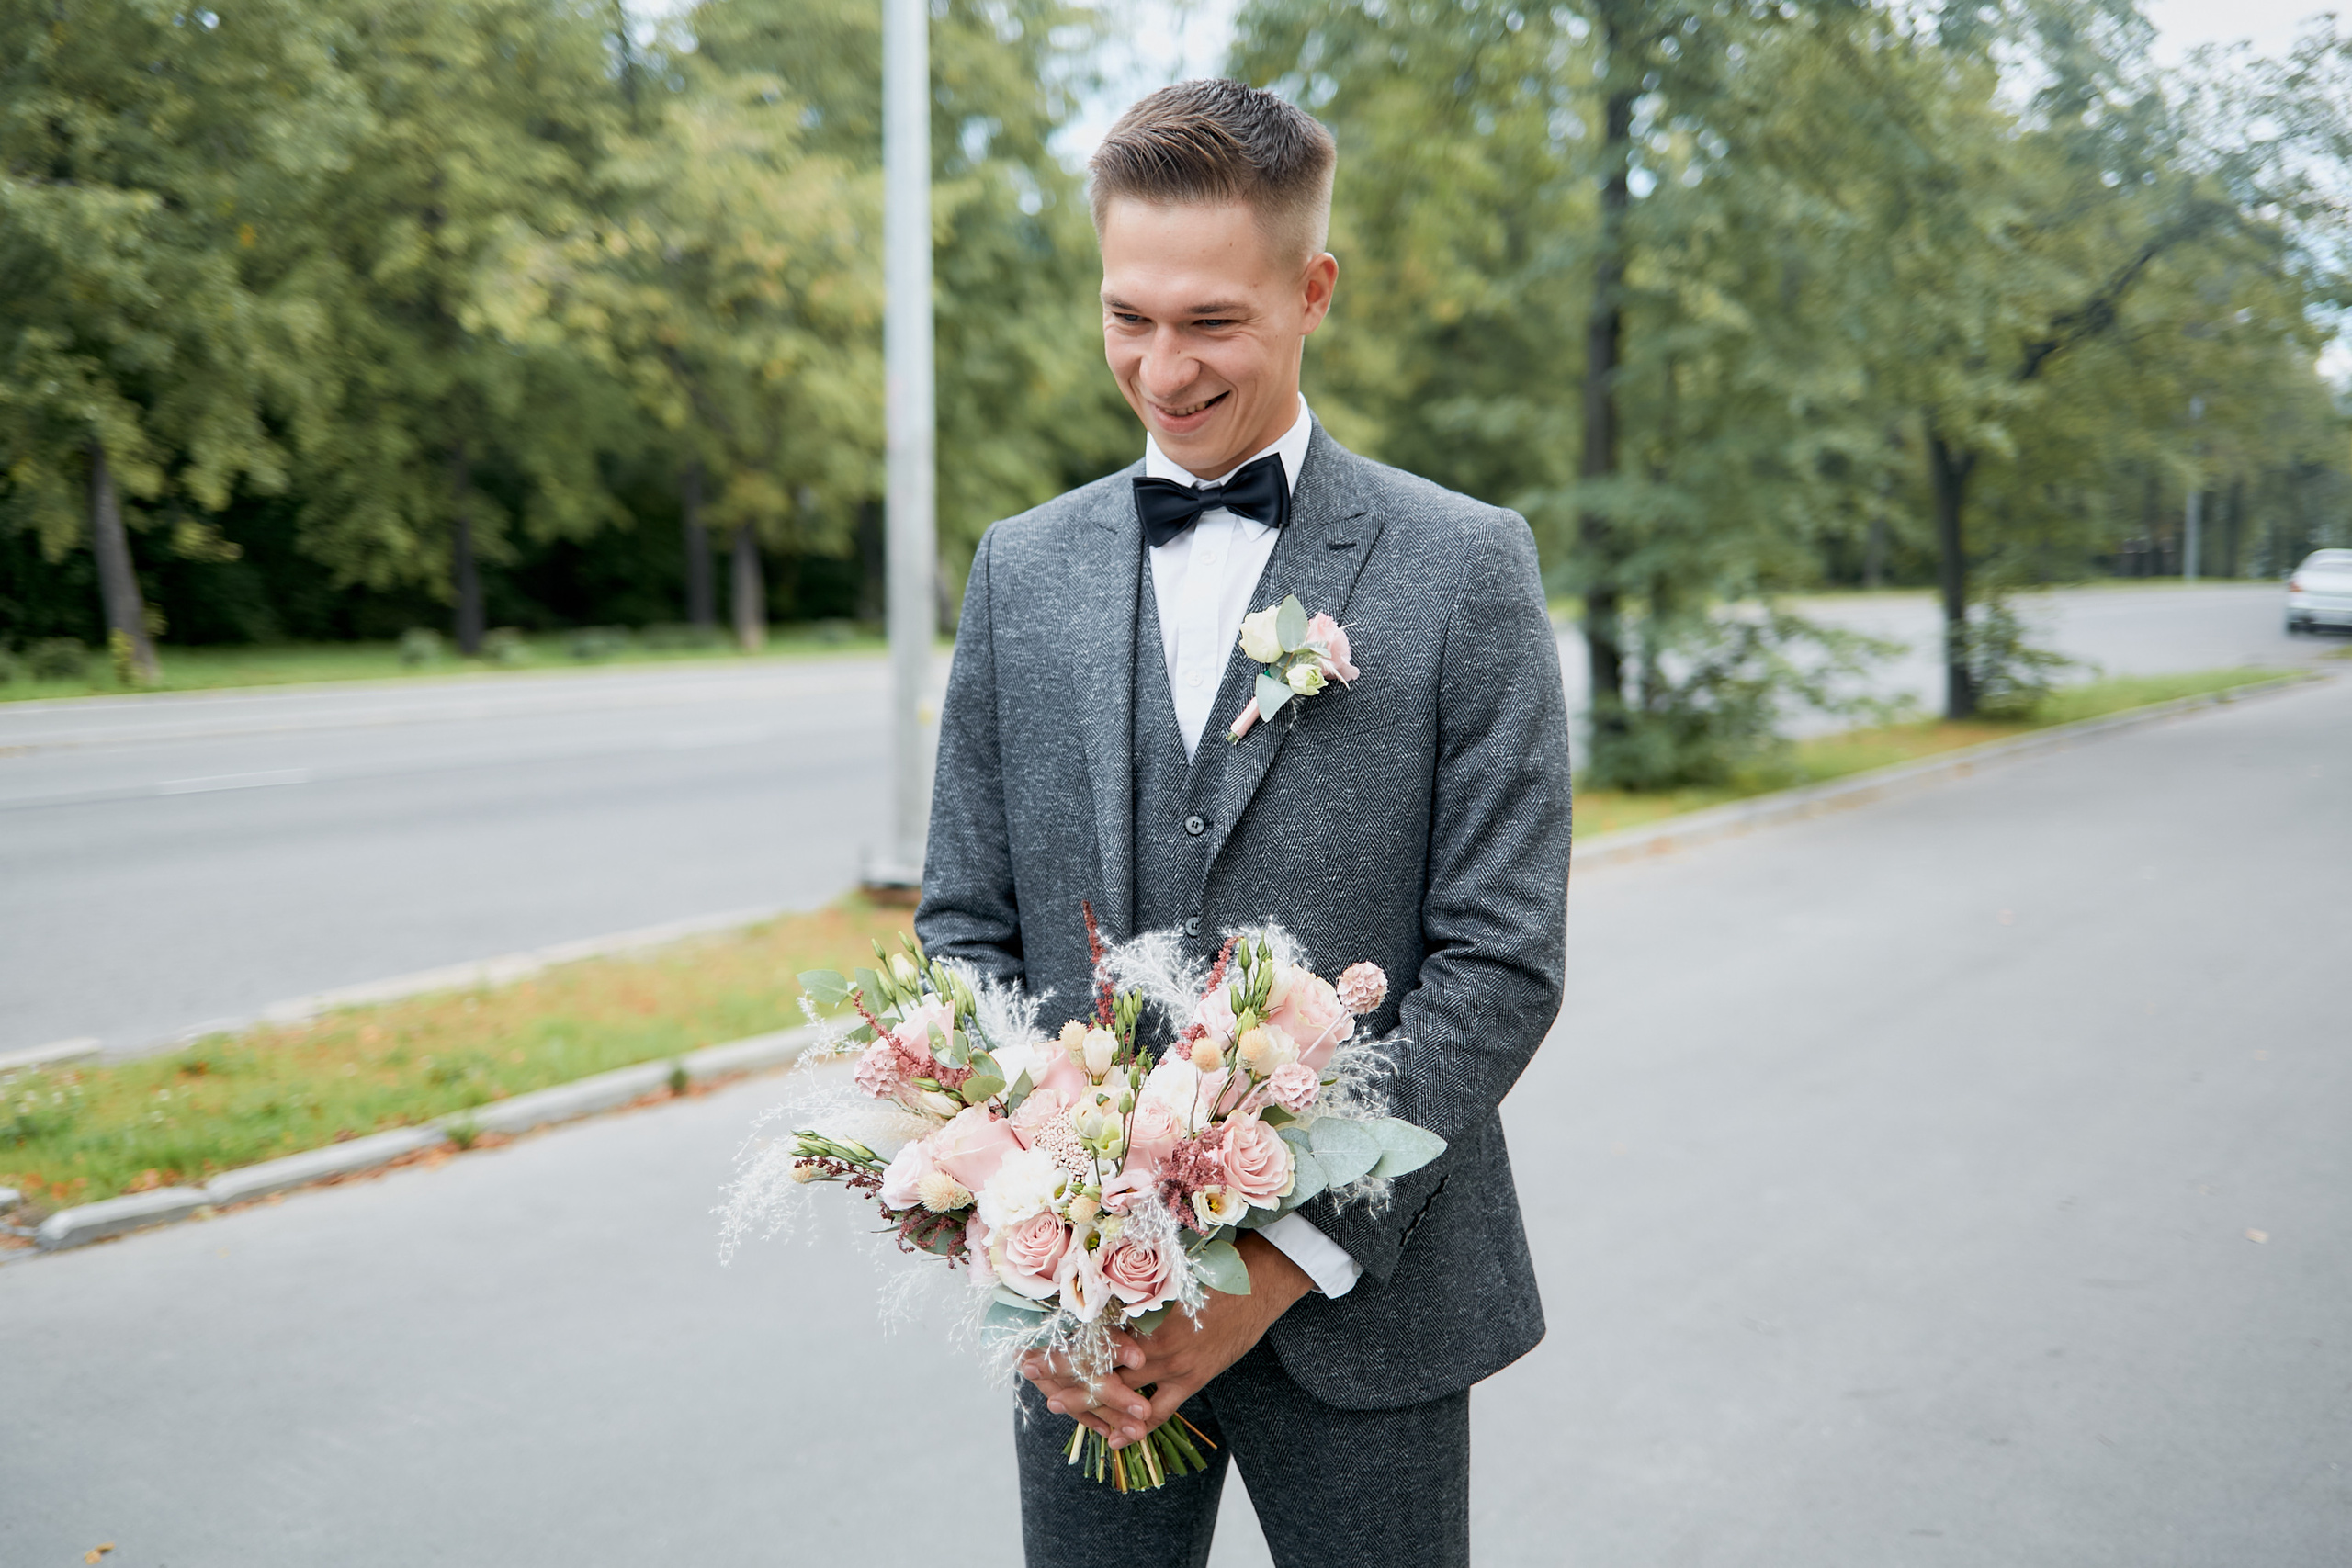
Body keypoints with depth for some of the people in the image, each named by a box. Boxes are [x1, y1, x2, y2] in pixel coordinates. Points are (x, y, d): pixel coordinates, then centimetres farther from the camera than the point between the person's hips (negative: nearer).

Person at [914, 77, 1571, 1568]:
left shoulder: (1466, 565, -5)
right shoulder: (1022, 569, 6)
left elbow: (1503, 962, -8)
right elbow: (965, 925, 5)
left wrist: (1296, 1251, -14)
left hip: (1358, 1296, -2)